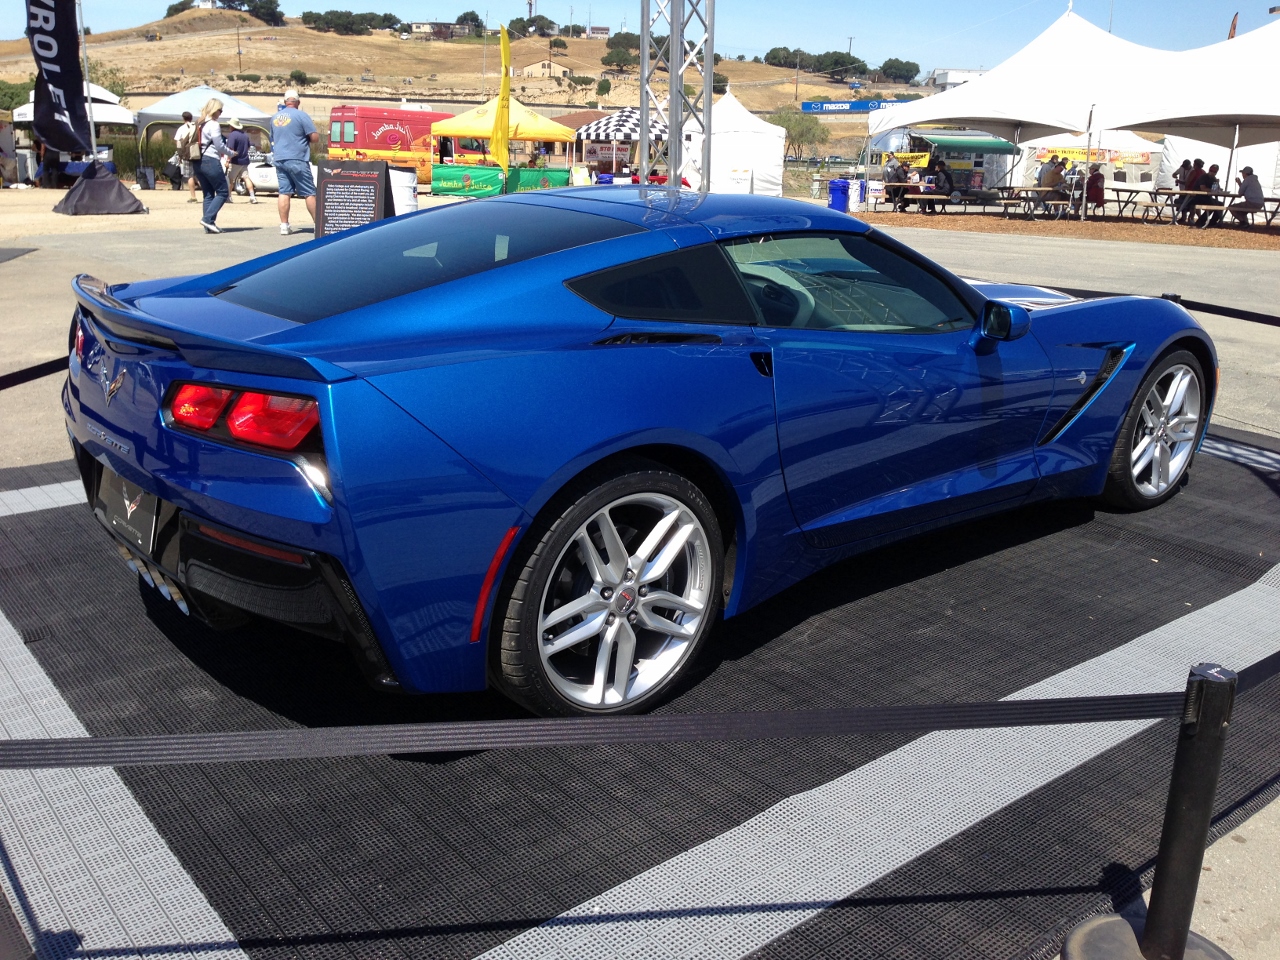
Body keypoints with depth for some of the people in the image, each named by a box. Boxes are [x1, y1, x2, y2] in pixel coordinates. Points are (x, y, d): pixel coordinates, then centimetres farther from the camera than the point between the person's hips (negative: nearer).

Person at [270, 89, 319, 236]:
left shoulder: (275, 117, 13)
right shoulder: (301, 116, -7)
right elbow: (315, 137, -9)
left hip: (279, 159, 6)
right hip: (297, 160, -6)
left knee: (284, 192, 5)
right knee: (309, 193, 1)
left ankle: (284, 225, 1)